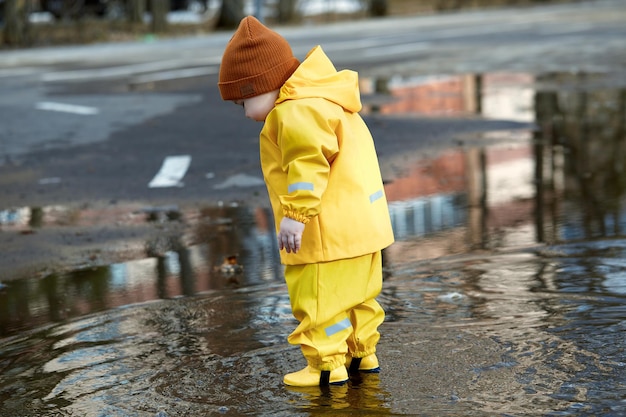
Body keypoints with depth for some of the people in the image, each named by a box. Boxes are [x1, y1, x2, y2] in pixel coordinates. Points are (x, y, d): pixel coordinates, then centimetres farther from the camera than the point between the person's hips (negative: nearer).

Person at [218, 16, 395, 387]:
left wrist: (295, 214, -27)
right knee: (357, 293, 20)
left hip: (328, 232, -11)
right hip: (363, 224, 11)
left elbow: (309, 166, -27)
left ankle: (327, 366, 4)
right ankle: (362, 353, 30)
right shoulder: (321, 99, 18)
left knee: (319, 298, -2)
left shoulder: (296, 112, -17)